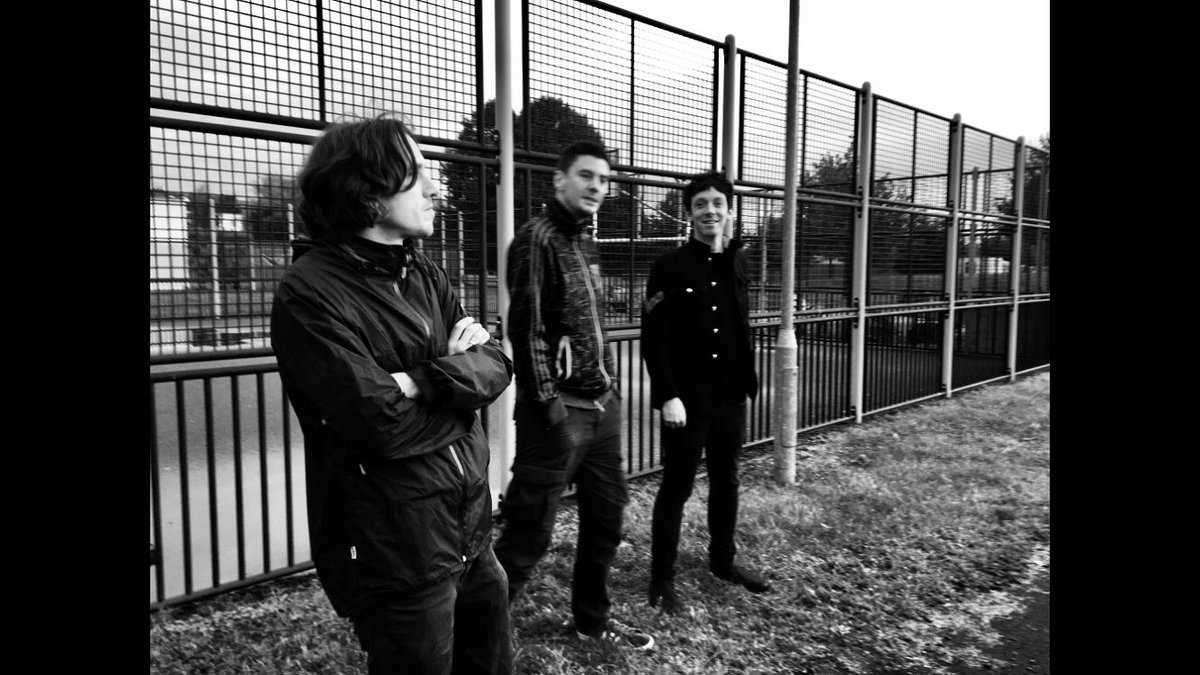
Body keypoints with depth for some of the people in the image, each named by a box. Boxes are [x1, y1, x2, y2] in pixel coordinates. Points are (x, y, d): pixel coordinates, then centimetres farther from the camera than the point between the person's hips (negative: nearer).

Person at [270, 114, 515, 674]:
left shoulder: (423, 274, 7)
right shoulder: (311, 292, -17)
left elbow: (496, 367, -1)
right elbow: (382, 422, -26)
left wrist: (427, 379, -18)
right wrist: (459, 377, -9)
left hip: (471, 533, 7)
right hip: (395, 556, -7)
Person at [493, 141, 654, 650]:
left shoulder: (587, 242, 15)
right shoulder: (537, 238, -11)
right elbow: (526, 329, -17)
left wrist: (610, 386, 14)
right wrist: (549, 406, -20)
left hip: (601, 405, 9)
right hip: (559, 410, -8)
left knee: (606, 518, 16)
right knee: (528, 534, 0)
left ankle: (592, 618, 34)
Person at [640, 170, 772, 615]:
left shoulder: (736, 264, 8)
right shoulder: (670, 267, -9)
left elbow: (741, 330, 12)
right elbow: (653, 340, -13)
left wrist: (747, 387, 9)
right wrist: (668, 395, -19)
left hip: (729, 397, 6)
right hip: (686, 399, -6)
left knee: (726, 482, 18)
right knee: (676, 487, 3)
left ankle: (723, 561, 37)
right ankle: (662, 580, 16)